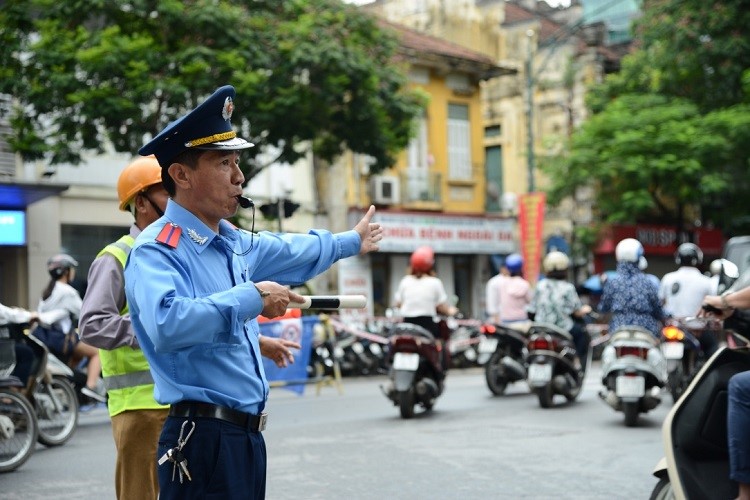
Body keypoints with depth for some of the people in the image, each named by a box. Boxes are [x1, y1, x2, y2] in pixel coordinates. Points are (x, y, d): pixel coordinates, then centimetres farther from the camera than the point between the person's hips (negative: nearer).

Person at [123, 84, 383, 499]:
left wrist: (350, 241, 47)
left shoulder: (232, 242, 12)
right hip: (204, 439, -9)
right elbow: (166, 325, -34)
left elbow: (288, 251, 33)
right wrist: (250, 298, -26)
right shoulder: (156, 251, -15)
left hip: (247, 436, 9)